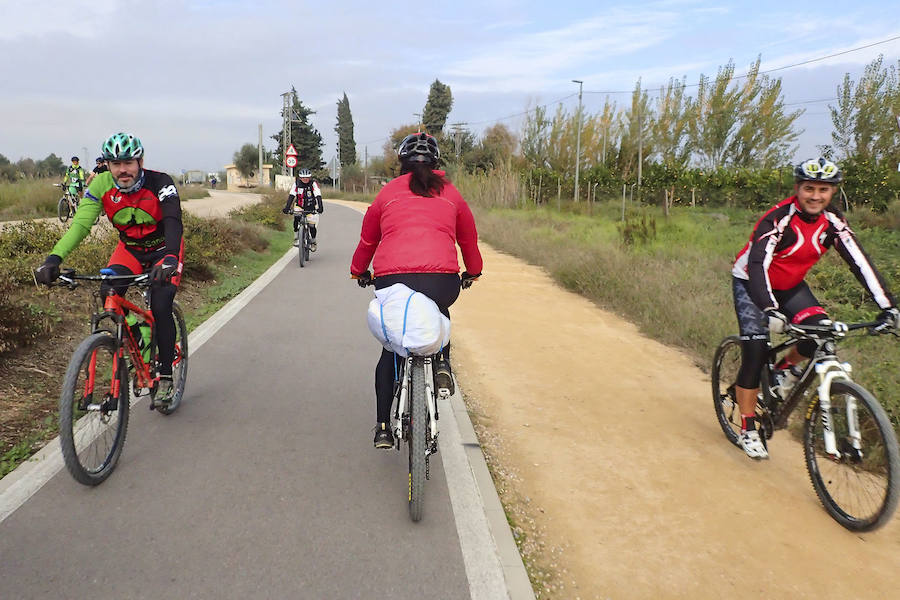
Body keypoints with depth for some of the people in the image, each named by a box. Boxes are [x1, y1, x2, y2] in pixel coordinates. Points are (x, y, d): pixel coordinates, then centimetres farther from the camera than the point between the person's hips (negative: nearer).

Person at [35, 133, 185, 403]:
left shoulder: (160, 183, -26)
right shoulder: (101, 185, -17)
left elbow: (173, 222, -39)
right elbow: (81, 223, -25)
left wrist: (170, 258, -59)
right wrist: (54, 257, -41)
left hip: (163, 248, -3)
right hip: (129, 247, 4)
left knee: (161, 308, -19)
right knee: (108, 294, -22)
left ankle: (166, 378, -5)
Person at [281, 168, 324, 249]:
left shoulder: (313, 184, -20)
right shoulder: (296, 183, -15)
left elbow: (318, 196, -28)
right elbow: (291, 195, -20)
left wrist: (320, 207, -43)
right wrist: (287, 207, -32)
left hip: (311, 207, -1)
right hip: (300, 206, 1)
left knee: (311, 226, -7)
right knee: (296, 219, -27)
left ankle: (313, 242, 19)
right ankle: (296, 238, -9)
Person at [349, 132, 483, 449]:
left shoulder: (388, 192, 19)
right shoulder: (450, 193, 20)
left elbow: (367, 240, 27)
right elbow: (469, 239, 29)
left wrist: (359, 272, 45)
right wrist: (472, 272, 47)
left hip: (391, 279, 0)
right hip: (442, 280, 0)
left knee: (391, 349, 20)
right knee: (440, 314, 37)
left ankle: (383, 427, 20)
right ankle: (442, 363, 12)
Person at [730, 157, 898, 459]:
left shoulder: (832, 221, -11)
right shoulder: (779, 218, -28)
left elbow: (860, 262, -14)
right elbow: (757, 264, -40)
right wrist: (770, 310, -54)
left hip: (789, 285, 5)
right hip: (751, 282, -5)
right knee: (755, 352, -14)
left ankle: (785, 368, 13)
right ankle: (748, 429, -1)